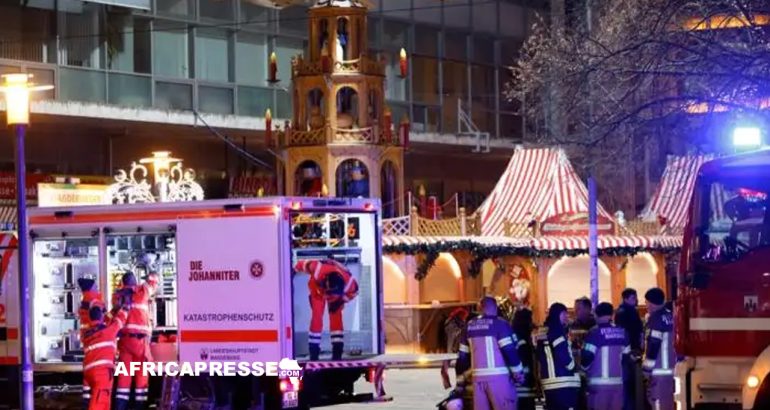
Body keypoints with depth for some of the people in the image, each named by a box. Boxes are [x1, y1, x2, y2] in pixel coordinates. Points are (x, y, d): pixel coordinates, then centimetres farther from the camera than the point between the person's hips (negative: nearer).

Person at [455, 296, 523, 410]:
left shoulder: (470, 326, 13)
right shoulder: (499, 324, -7)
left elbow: (463, 356, 16)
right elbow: (509, 351, -13)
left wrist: (460, 381, 23)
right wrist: (518, 373, -3)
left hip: (478, 377, 6)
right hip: (498, 376, -6)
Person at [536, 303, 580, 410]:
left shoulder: (541, 333, 17)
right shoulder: (556, 331, -11)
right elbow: (563, 355, -16)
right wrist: (574, 368, -1)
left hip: (549, 382, 9)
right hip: (563, 382, -9)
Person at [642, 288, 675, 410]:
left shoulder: (656, 318, -15)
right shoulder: (669, 315, 12)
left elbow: (653, 344, -19)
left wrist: (647, 368, -16)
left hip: (658, 368, -9)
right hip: (668, 366, 9)